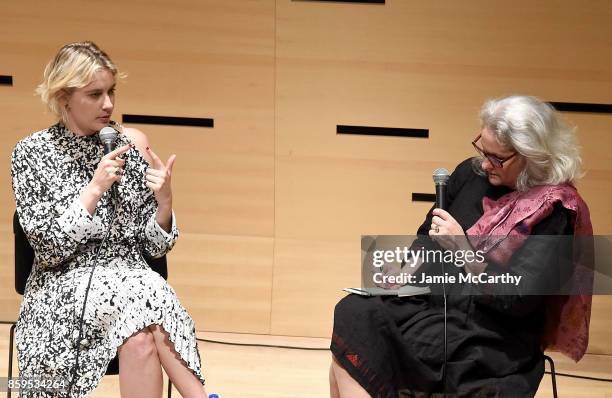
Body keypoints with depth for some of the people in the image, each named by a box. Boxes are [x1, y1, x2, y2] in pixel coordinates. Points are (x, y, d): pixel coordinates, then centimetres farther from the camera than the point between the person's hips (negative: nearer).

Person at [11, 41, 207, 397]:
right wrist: (96, 188, -15)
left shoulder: (132, 143, 6)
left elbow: (155, 246, 7)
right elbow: (47, 246, -8)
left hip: (132, 282, 2)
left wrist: (164, 200, -13)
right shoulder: (31, 153, 0)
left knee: (141, 338, -34)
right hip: (63, 291, -2)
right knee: (143, 299, -32)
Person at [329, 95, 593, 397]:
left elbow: (519, 300, -17)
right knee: (352, 314, -20)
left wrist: (463, 249, -20)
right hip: (428, 302, 7)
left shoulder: (554, 212, -12)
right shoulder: (472, 174, 7)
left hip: (488, 341, -7)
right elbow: (427, 234, 21)